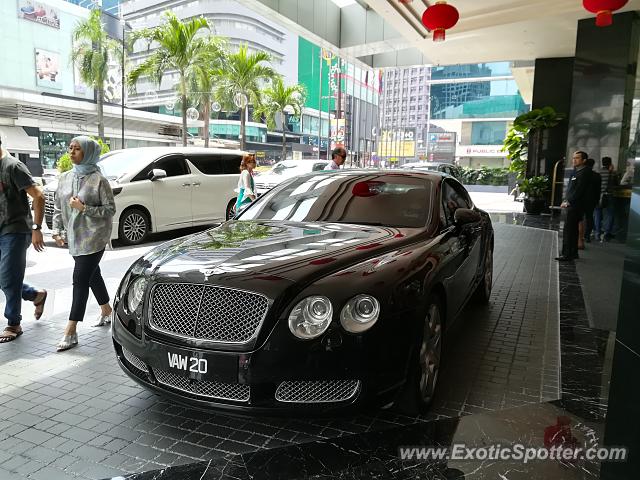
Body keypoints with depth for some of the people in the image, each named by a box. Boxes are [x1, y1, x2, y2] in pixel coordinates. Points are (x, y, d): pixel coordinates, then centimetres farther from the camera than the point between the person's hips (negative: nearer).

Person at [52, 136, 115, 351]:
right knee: (92, 275, 18)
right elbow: (58, 207, 16)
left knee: (81, 279, -9)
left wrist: (84, 208, -20)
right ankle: (107, 310, 38)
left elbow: (110, 210, -12)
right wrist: (57, 230, 6)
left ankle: (71, 331, -5)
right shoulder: (65, 178, 8)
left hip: (93, 237, -7)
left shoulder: (98, 180, -11)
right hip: (74, 237, 7)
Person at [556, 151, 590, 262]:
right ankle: (573, 253, 22)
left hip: (575, 206, -10)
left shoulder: (584, 173, -13)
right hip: (573, 206, 10)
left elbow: (579, 190, -19)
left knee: (568, 230, -10)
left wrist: (568, 202, -15)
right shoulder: (576, 172, 17)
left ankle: (567, 254, -7)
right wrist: (567, 201, 10)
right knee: (573, 230, 14)